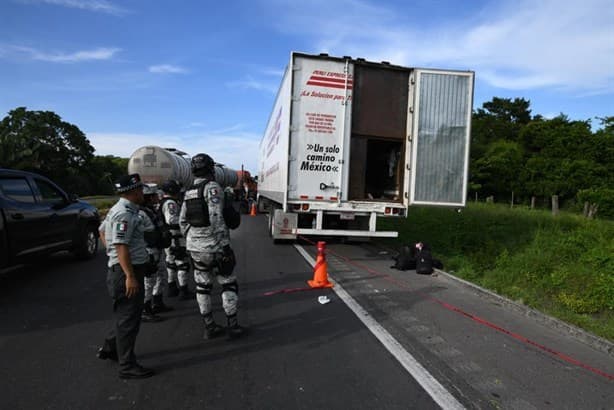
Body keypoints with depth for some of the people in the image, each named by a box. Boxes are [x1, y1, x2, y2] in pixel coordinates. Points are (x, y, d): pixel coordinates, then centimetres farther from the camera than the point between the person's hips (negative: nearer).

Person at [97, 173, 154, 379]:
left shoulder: (117, 210, 13)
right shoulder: (125, 214, -20)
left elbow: (103, 232, 25)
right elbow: (121, 246, -26)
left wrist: (112, 255, 27)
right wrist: (130, 276, -27)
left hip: (118, 268, 11)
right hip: (127, 271, -11)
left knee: (127, 314, 23)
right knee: (128, 318, -2)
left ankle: (109, 348, 37)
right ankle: (127, 366, 7)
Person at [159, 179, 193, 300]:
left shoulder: (162, 202, 14)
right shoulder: (170, 203, -19)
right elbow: (172, 220, -30)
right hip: (175, 239, -11)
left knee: (171, 263, 19)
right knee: (182, 263, -3)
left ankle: (172, 288, 29)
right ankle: (184, 291, 3)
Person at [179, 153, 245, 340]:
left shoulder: (189, 192, 9)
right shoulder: (212, 187, -15)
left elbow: (182, 221, 12)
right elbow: (216, 219, -22)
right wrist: (225, 245, -19)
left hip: (195, 247, 7)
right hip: (213, 247, -7)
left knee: (202, 286, 13)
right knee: (229, 284, 6)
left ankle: (209, 327, 21)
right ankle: (232, 326, 10)